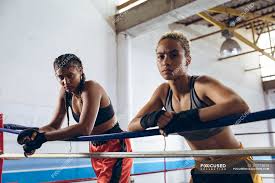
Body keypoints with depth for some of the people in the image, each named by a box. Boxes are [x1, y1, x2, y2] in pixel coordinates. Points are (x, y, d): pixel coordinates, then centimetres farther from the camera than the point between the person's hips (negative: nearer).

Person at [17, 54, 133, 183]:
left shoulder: (91, 88, -25)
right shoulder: (65, 92, -3)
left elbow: (84, 129, -34)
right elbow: (54, 126, -1)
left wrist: (43, 137, -35)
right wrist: (35, 134, -22)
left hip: (116, 146, -7)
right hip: (95, 147, 7)